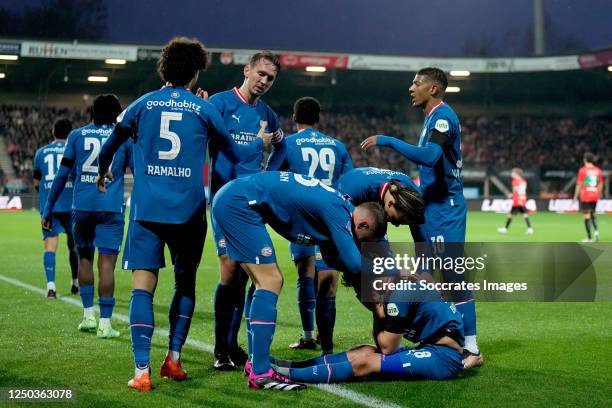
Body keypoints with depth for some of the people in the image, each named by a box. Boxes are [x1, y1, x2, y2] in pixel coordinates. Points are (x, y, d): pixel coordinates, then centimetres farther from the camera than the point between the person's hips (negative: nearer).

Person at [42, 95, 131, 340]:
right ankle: (105, 323, -5)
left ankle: (88, 314, 17)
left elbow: (62, 175, 7)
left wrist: (48, 208, 12)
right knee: (106, 262, -4)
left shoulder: (77, 135, 9)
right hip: (111, 207, -2)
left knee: (85, 258, 17)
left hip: (82, 207, 2)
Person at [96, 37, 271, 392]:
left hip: (147, 209, 0)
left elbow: (110, 147, 17)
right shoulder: (204, 109, 5)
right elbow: (234, 155, 14)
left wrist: (103, 173, 39)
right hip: (188, 211, 0)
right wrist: (260, 142, 36)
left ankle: (142, 371, -14)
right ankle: (174, 359, 15)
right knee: (185, 284, 17)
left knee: (142, 286, -4)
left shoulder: (143, 104, 7)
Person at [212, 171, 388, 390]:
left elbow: (333, 258, 24)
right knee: (270, 282, -10)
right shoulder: (339, 211, -15)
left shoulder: (339, 205, 14)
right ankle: (260, 373, -11)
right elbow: (354, 264, -18)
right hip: (238, 202, -10)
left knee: (268, 282, 15)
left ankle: (256, 361, 21)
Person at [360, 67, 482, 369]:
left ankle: (471, 349, -6)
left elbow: (429, 156, -30)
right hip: (435, 206, 10)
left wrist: (388, 141, -26)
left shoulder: (443, 116, -14)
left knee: (453, 277, -9)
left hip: (444, 207, -10)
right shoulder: (434, 117, 17)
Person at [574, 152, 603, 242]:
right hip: (594, 196, 4)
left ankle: (589, 237, -2)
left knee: (587, 215, -1)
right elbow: (601, 184, 10)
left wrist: (575, 196, 0)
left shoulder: (583, 170, -7)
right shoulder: (598, 170, 6)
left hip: (585, 197, -4)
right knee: (593, 214, 20)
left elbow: (579, 184, -7)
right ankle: (596, 230, -3)